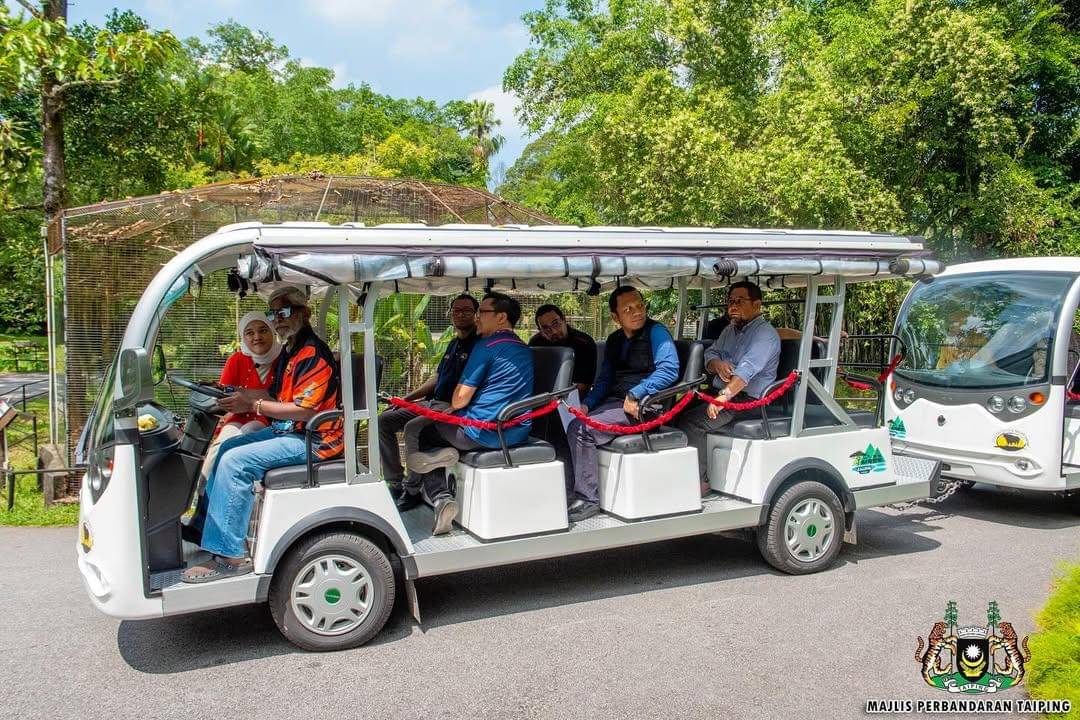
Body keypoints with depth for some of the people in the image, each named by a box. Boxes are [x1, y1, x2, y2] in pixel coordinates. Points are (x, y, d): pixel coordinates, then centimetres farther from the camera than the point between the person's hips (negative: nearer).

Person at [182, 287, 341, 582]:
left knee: (235, 461, -22)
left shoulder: (313, 353, -17)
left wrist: (254, 405, -22)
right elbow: (276, 395, 19)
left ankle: (229, 556, -19)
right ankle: (204, 526, 28)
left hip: (312, 439, -11)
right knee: (228, 447, 19)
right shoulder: (290, 351, 16)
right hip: (289, 430, 11)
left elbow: (305, 410, -24)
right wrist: (236, 392, 6)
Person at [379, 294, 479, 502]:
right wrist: (405, 399, 17)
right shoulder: (453, 344, 20)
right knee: (384, 420, 3)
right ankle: (395, 483, 0)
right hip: (433, 403, 10)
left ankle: (413, 490, -16)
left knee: (414, 428, -31)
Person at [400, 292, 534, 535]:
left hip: (483, 432, -8)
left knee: (423, 435, 16)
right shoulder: (525, 350, 15)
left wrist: (452, 406, 11)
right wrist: (457, 407, 24)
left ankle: (441, 499, -1)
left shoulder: (486, 346, -12)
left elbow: (460, 398, -14)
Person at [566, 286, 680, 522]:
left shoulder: (656, 332, -6)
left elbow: (669, 370, -19)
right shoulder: (614, 341, 17)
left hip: (644, 406, -8)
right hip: (615, 402, 8)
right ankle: (579, 491, -8)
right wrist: (587, 404, 0)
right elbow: (604, 379, 18)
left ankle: (588, 499, -15)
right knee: (574, 427, -12)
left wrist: (635, 394, -23)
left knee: (584, 429, -22)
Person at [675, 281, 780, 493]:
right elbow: (710, 354, 13)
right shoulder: (729, 331, 21)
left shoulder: (765, 334, -9)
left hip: (748, 399, -9)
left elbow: (747, 370, -24)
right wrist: (717, 365, -11)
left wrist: (724, 396, -36)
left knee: (692, 422, -25)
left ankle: (699, 481, -17)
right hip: (721, 393, 9)